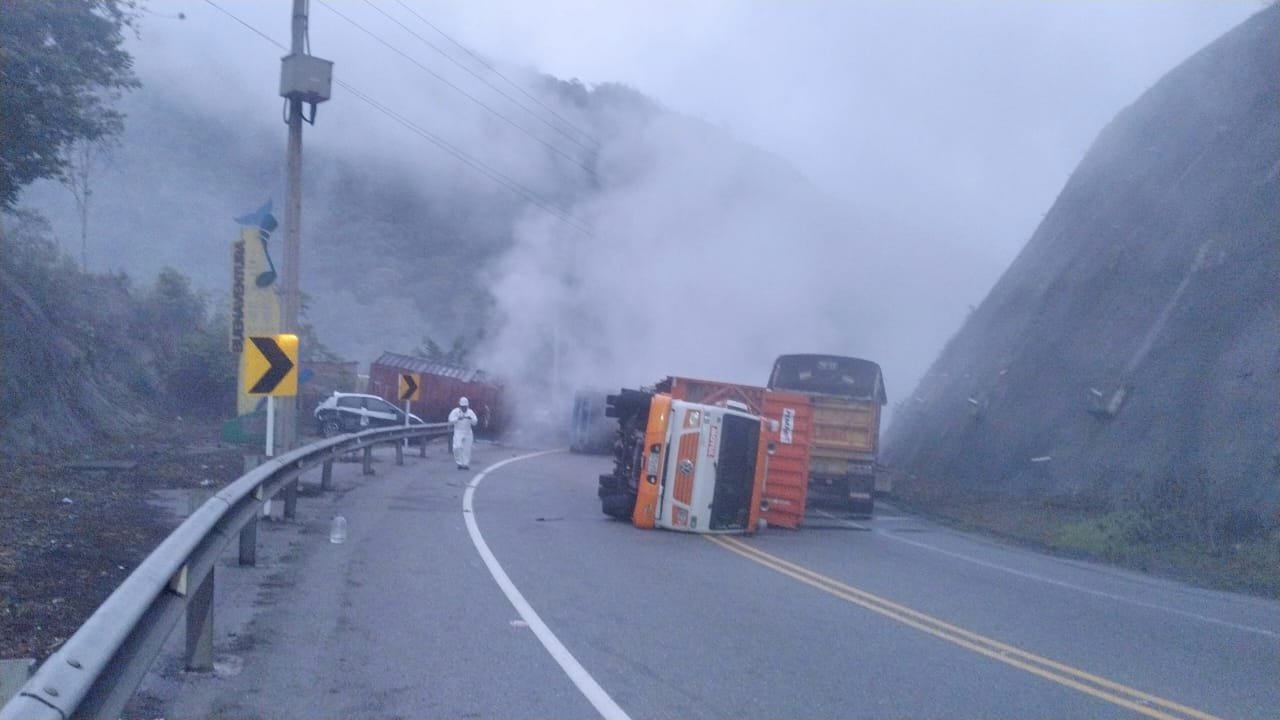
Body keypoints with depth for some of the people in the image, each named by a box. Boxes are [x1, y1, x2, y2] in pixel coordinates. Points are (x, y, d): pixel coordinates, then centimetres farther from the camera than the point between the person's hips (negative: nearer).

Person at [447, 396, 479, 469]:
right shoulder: (455, 411, -4)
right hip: (458, 432, -2)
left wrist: (470, 418, -23)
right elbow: (451, 420, -13)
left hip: (468, 432, 3)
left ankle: (466, 464, 10)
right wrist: (458, 418, -28)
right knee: (458, 447, -17)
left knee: (467, 448, 2)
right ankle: (460, 463, -4)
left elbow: (475, 422, -2)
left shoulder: (470, 412, 3)